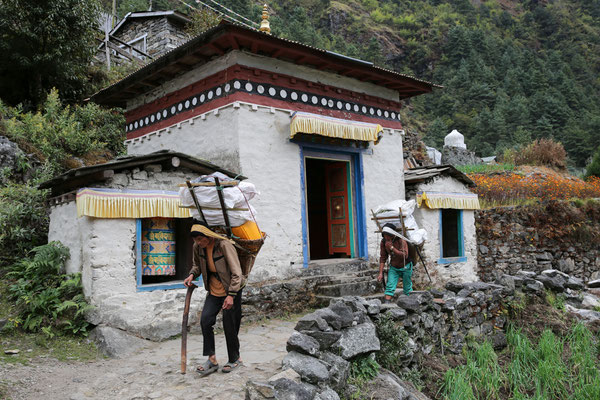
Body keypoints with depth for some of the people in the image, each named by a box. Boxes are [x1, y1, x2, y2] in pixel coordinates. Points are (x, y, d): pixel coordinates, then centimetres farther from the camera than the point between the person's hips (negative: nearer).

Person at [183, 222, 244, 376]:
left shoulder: (224, 245, -23)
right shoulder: (198, 247, -4)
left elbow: (236, 273, -22)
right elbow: (197, 264, 17)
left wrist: (231, 295, -26)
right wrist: (192, 274, -5)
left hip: (231, 290, -5)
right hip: (214, 291, 6)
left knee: (229, 325, -1)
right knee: (205, 319, -10)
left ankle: (235, 359, 20)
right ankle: (211, 359, 1)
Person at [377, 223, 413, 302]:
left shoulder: (401, 240, -25)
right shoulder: (383, 242, -12)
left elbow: (405, 255, -35)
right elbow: (383, 257, -6)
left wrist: (392, 248, -40)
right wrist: (381, 273, -9)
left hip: (405, 267, -3)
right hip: (393, 267, 3)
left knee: (407, 288, 10)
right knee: (390, 286, -12)